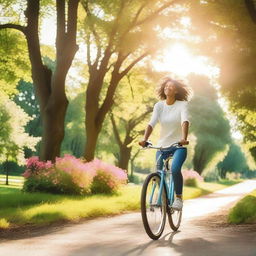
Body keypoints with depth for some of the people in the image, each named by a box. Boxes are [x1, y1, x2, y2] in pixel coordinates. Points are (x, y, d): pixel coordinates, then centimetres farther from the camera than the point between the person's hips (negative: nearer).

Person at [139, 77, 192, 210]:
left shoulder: (182, 104, -7)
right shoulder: (159, 105, -1)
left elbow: (185, 121, -24)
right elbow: (151, 123, -13)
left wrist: (184, 138, -42)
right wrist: (144, 139, -30)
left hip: (179, 146, -3)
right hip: (162, 145, 3)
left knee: (175, 169, -26)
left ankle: (178, 197, -9)